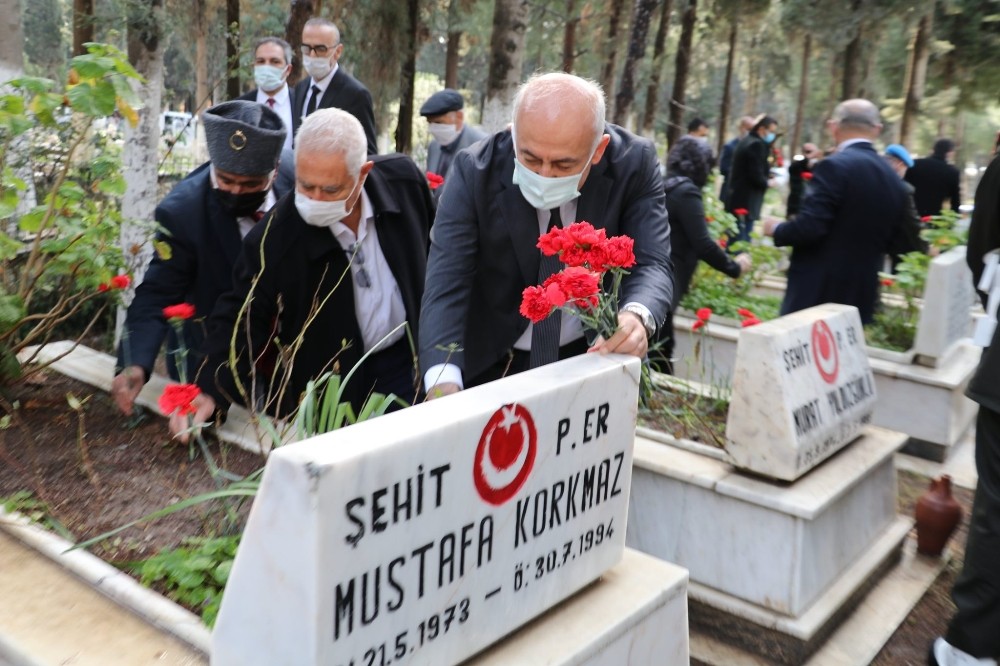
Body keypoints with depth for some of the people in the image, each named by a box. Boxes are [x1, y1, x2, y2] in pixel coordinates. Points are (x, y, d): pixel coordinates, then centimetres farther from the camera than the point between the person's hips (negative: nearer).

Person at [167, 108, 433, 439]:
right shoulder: (275, 236, -23)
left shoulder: (403, 179, -16)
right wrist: (212, 391, -28)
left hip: (407, 360, 2)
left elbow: (433, 247, 3)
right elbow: (242, 319, -14)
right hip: (333, 384, -2)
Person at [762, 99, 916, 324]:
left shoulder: (835, 166, -15)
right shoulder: (894, 180, 8)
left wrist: (776, 228, -2)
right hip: (861, 296, 7)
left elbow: (809, 227, -21)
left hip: (817, 292, -7)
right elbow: (894, 239, 16)